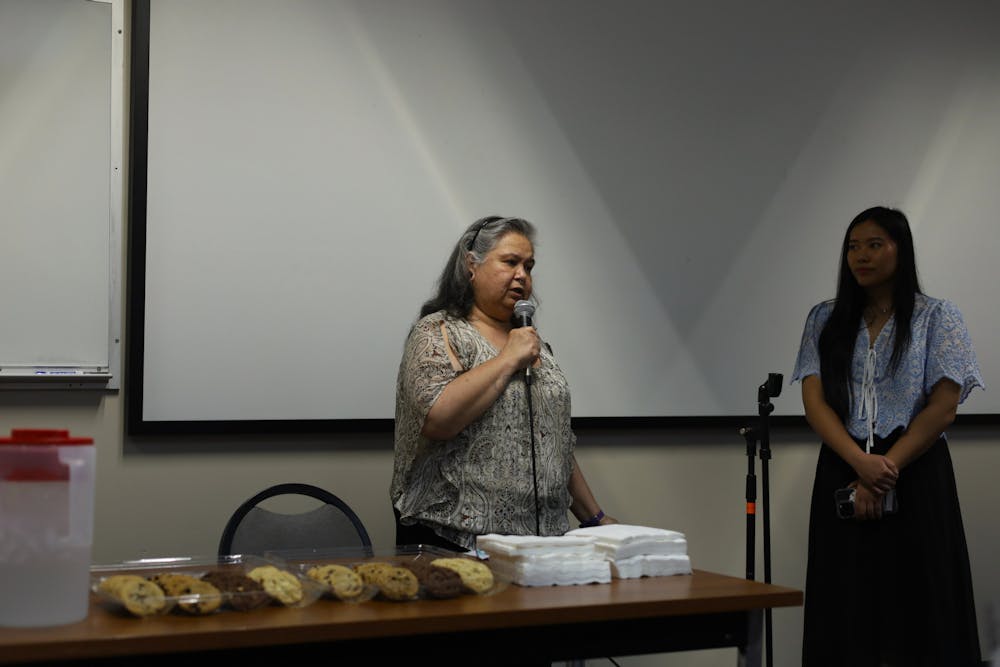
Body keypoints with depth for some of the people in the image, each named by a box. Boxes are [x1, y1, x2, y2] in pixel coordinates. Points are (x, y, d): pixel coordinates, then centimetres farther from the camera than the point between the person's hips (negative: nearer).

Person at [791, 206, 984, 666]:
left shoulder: (937, 318, 3)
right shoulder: (825, 320, 10)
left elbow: (943, 407, -5)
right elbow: (815, 402, 1)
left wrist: (885, 470, -14)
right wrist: (863, 463, -15)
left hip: (916, 478, -2)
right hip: (842, 477, 2)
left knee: (916, 607, -3)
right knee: (846, 610, 1)